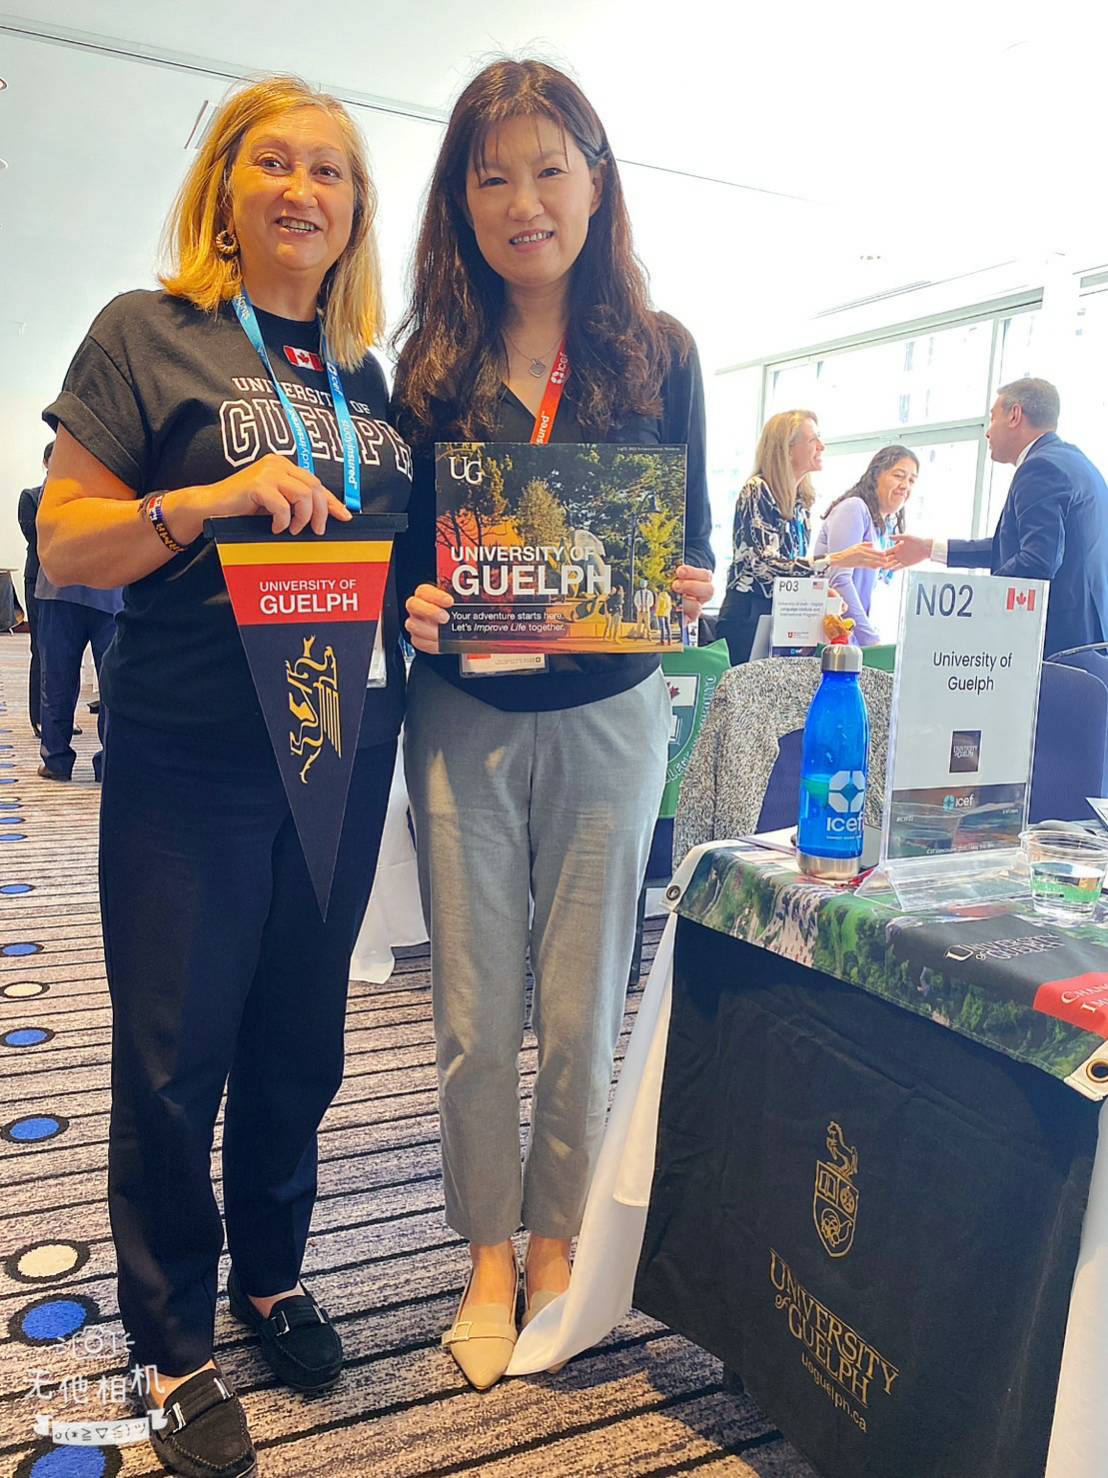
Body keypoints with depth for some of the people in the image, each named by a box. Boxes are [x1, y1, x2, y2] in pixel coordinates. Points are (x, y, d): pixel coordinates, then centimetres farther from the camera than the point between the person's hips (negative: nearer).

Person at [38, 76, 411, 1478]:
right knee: (174, 1056, 5)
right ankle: (174, 1341, 27)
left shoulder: (367, 377, 13)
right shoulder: (148, 333, -1)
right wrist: (215, 497, -21)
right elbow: (63, 543, -6)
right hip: (188, 762, -4)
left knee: (298, 1042, 16)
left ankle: (271, 1270, 39)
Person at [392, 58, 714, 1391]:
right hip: (463, 719, 1)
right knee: (474, 1015, 7)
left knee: (581, 1011, 9)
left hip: (606, 718, 0)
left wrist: (692, 593, -17)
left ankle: (555, 1239, 34)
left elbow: (693, 540, 5)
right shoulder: (433, 362, 4)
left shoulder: (658, 353, 3)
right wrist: (411, 606, -15)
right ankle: (487, 1253, 31)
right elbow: (399, 545, 6)